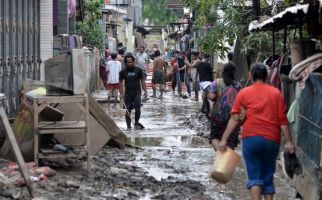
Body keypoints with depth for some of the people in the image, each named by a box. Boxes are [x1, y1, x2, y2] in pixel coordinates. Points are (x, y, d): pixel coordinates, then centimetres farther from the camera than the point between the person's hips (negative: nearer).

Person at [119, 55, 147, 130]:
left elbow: (142, 80, 7)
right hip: (128, 93, 1)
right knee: (128, 110, 1)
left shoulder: (138, 70, 2)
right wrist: (121, 93, 0)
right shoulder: (123, 72, 2)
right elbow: (120, 83, 7)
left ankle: (136, 123, 7)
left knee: (137, 108, -13)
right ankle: (128, 126, 9)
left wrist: (145, 90, 0)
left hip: (137, 92, -1)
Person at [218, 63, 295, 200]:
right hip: (272, 140, 2)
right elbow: (282, 120, 2)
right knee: (268, 177, 13)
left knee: (254, 177, 2)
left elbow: (234, 119, -3)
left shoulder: (244, 93, 3)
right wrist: (289, 141, 3)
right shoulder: (276, 93, 6)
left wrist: (224, 139, -1)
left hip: (251, 138, -1)